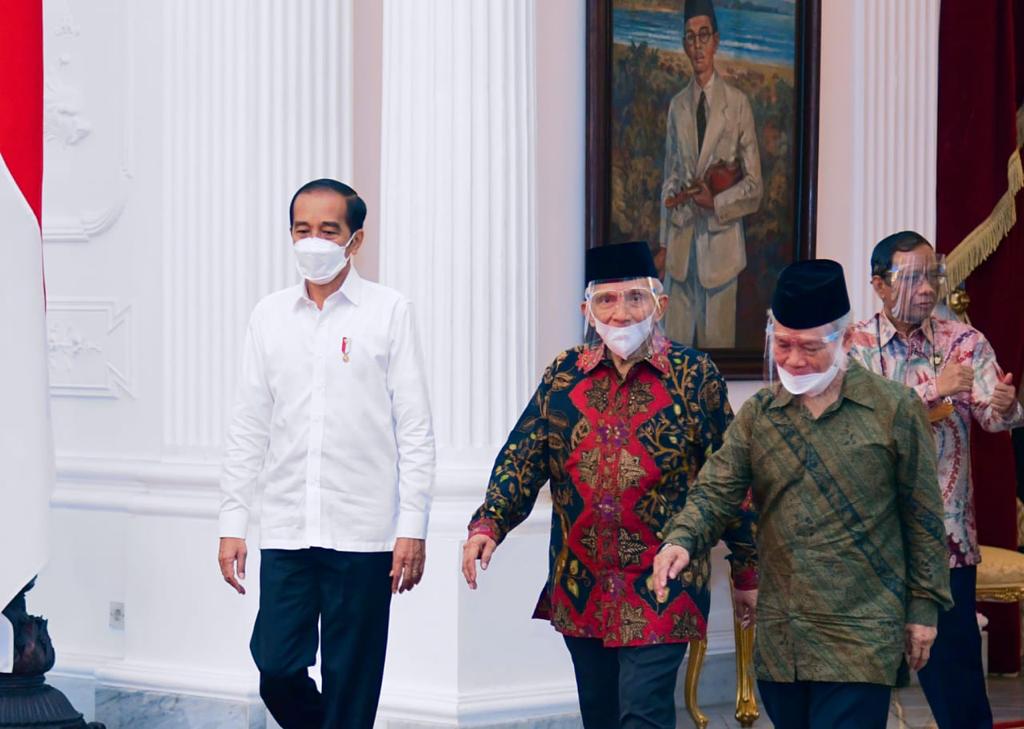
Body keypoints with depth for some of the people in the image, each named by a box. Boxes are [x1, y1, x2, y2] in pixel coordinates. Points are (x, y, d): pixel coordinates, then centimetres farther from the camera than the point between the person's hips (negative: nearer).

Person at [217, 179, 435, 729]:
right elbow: (248, 429, 12)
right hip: (286, 532, 3)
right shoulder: (269, 316, 10)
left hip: (363, 535, -3)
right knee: (277, 670, -2)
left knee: (351, 684, 1)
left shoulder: (389, 312, 1)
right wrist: (232, 523, 6)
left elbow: (415, 430, -1)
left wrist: (413, 528, -7)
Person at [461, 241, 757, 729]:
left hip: (660, 592, -4)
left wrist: (748, 572, 3)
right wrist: (488, 524, -14)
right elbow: (523, 457, 3)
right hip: (581, 592, 4)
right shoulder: (565, 375, 6)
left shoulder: (694, 376, -3)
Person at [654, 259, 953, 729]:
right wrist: (682, 539, -21)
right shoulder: (757, 414, 7)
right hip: (779, 638, 4)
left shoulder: (894, 409, -3)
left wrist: (924, 607, 1)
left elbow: (922, 518, 1)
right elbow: (717, 491, -1)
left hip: (860, 638, -4)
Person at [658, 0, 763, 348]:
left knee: (717, 340, 0)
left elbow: (754, 184, -1)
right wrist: (664, 243, 12)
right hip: (682, 239, 3)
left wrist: (715, 203, -15)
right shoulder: (677, 106, 9)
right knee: (676, 341, 4)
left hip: (721, 240, -3)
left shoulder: (737, 103, -3)